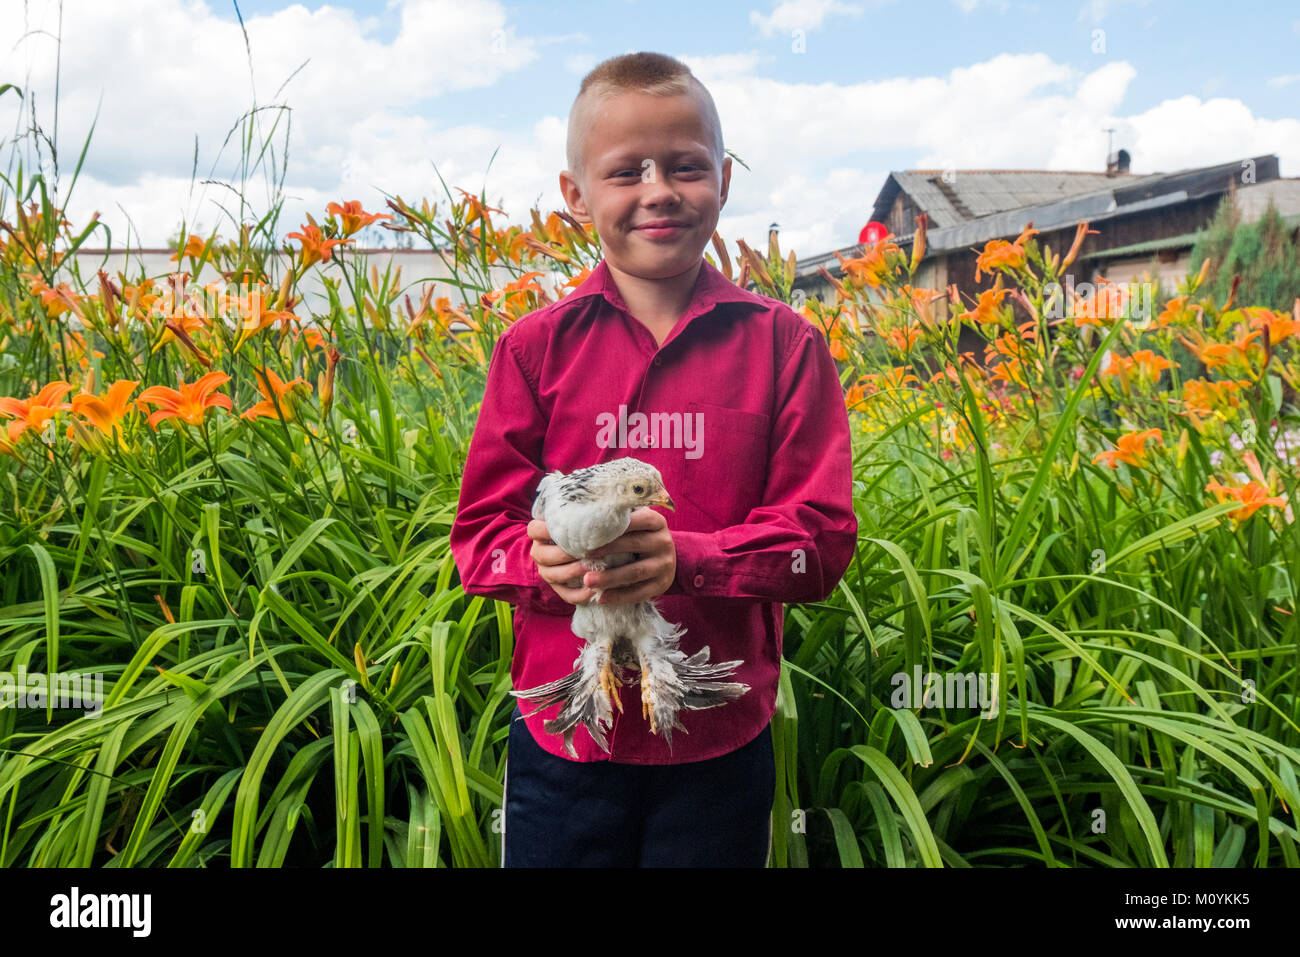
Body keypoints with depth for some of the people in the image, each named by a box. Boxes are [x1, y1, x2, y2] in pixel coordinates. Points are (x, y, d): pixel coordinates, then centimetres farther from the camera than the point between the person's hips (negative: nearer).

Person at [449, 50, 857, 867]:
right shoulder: (537, 346, -3)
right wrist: (549, 562, -23)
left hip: (721, 744, 0)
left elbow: (822, 541, -7)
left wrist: (685, 558, -24)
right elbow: (482, 532, -1)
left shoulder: (785, 345, -4)